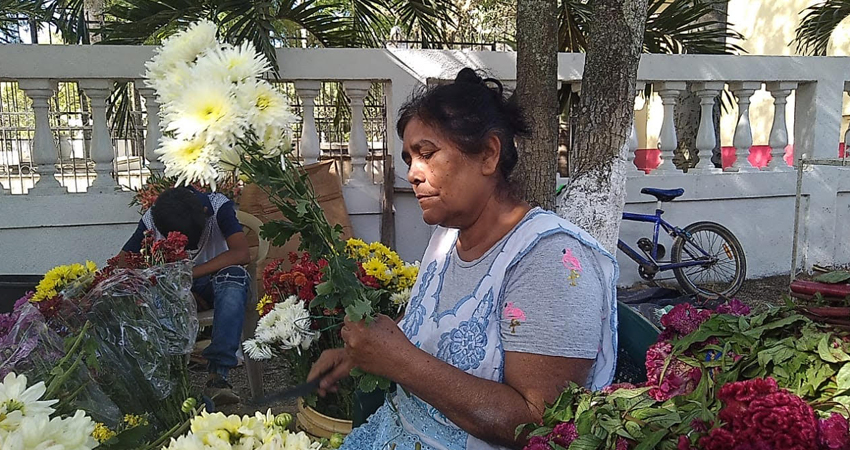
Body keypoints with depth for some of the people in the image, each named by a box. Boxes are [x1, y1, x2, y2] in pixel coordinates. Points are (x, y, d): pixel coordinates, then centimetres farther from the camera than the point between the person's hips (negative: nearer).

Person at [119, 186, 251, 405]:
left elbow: (242, 253, -31)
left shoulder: (218, 206, -20)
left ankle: (218, 375, -40)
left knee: (233, 275, -37)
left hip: (213, 282, -1)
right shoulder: (152, 219, -15)